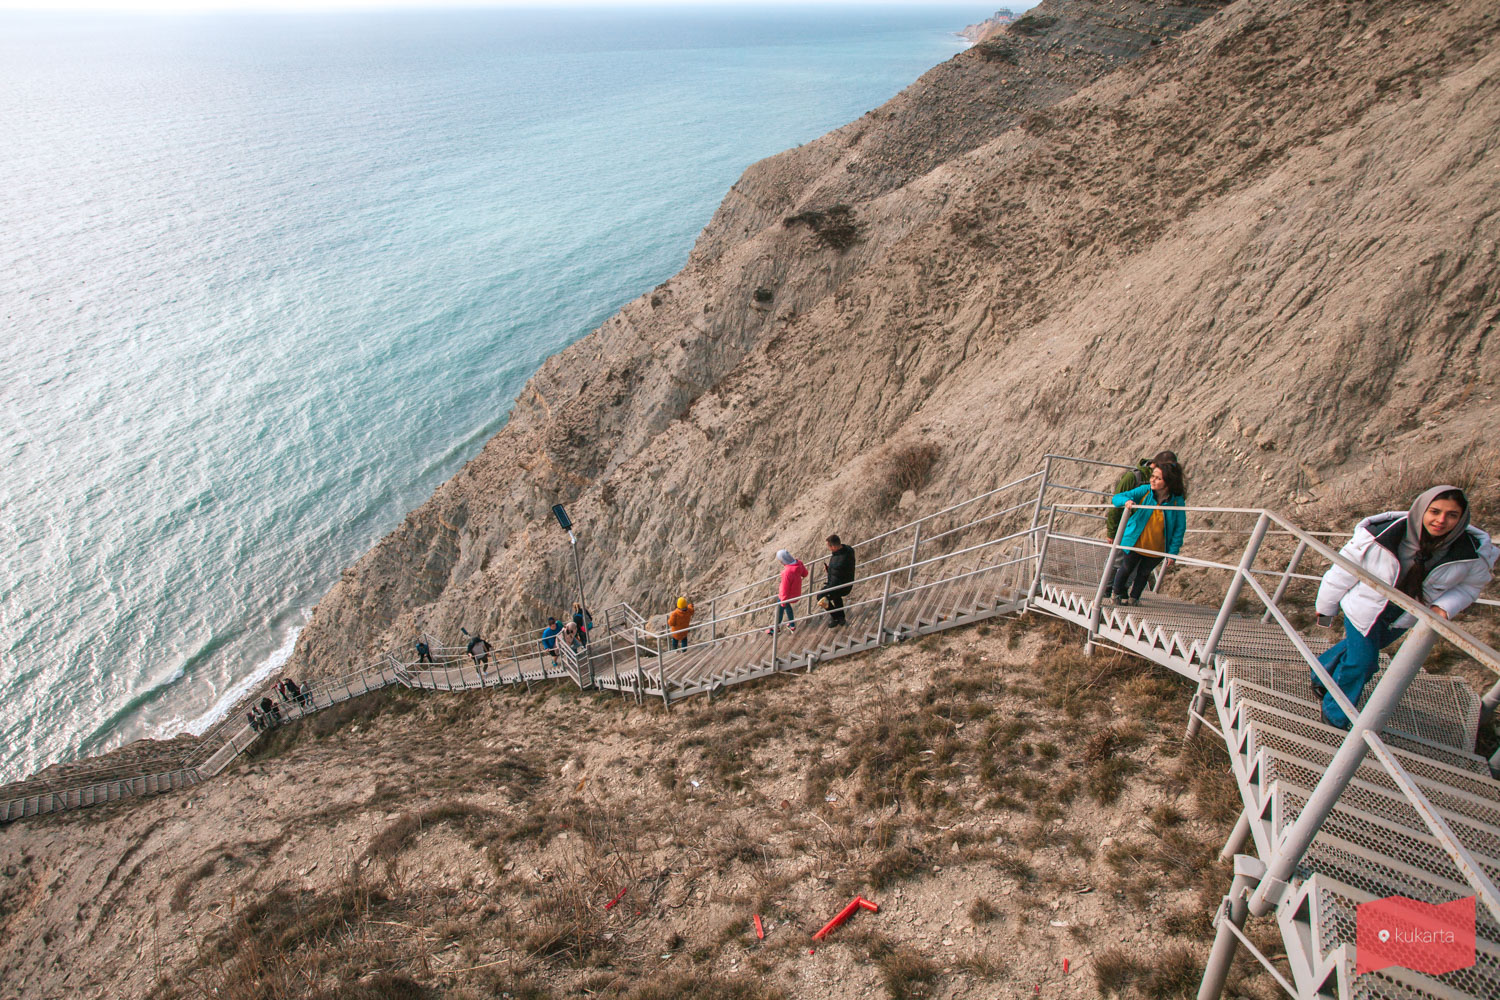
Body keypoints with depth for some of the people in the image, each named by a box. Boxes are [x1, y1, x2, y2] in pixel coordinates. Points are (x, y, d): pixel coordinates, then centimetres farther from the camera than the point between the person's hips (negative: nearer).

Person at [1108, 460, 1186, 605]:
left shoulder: (1177, 502, -15)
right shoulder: (1145, 491, -14)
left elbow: (1179, 529, -9)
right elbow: (1117, 497, -12)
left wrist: (1172, 553, -12)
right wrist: (1126, 501, -36)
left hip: (1157, 549, 0)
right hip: (1135, 543, 0)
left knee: (1144, 573, 19)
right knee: (1126, 569, 17)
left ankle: (1134, 597, 43)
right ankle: (1117, 593, 44)